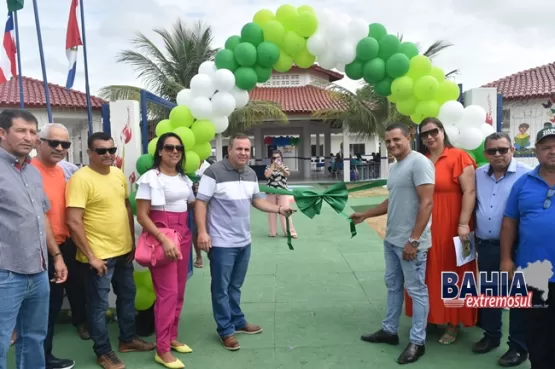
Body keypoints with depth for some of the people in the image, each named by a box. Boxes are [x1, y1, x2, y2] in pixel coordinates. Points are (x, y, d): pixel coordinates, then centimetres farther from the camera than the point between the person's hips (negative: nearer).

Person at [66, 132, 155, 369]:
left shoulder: (118, 174, 5)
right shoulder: (81, 179, -17)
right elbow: (73, 221, -20)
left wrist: (132, 242, 13)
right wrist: (90, 256, -19)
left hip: (123, 251, 8)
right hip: (99, 255, -7)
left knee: (127, 296, 20)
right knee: (99, 304, 7)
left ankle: (128, 339, 38)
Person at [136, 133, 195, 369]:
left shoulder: (184, 179, 11)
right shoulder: (150, 178, -9)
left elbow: (193, 207, 18)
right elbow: (142, 216, -13)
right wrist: (164, 240, -22)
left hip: (183, 236, 7)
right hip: (160, 237, -6)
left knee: (179, 291, 11)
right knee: (167, 292, -6)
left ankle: (172, 338, 26)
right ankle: (162, 349, 5)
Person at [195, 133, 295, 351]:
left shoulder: (251, 174, 7)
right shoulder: (214, 172, -16)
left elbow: (256, 200, 17)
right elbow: (201, 203, -15)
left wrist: (279, 209, 4)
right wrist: (202, 231, -23)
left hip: (244, 241, 7)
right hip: (222, 243, -7)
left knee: (235, 286, 21)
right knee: (221, 288, 6)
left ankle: (237, 322, 35)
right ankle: (226, 330, 19)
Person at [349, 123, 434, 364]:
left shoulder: (419, 162, -14)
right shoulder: (394, 167, 14)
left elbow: (426, 203, -19)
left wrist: (414, 240, -22)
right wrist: (365, 215, 27)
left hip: (409, 242, -9)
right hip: (391, 240, 9)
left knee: (416, 290, 2)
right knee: (393, 286, 18)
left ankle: (417, 341, 14)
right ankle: (389, 330, 32)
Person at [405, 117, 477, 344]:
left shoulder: (458, 157, -8)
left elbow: (469, 192, -12)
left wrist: (463, 224, -18)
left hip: (450, 226, -5)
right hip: (424, 227, 5)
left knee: (451, 273, 6)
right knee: (429, 273, 13)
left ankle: (453, 324, 18)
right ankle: (431, 317, 28)